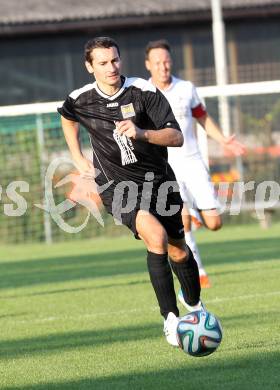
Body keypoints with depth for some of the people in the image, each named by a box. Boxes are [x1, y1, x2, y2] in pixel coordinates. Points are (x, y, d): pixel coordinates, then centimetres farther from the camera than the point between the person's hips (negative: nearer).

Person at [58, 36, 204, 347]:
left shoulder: (144, 91, -13)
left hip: (157, 179, 2)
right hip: (115, 187, -2)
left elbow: (176, 137, -18)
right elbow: (67, 117, 20)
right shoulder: (80, 100, -8)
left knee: (177, 250, 11)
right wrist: (77, 158, 16)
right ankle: (170, 319, -22)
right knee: (155, 236, -28)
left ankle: (194, 303, 42)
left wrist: (142, 133, -34)